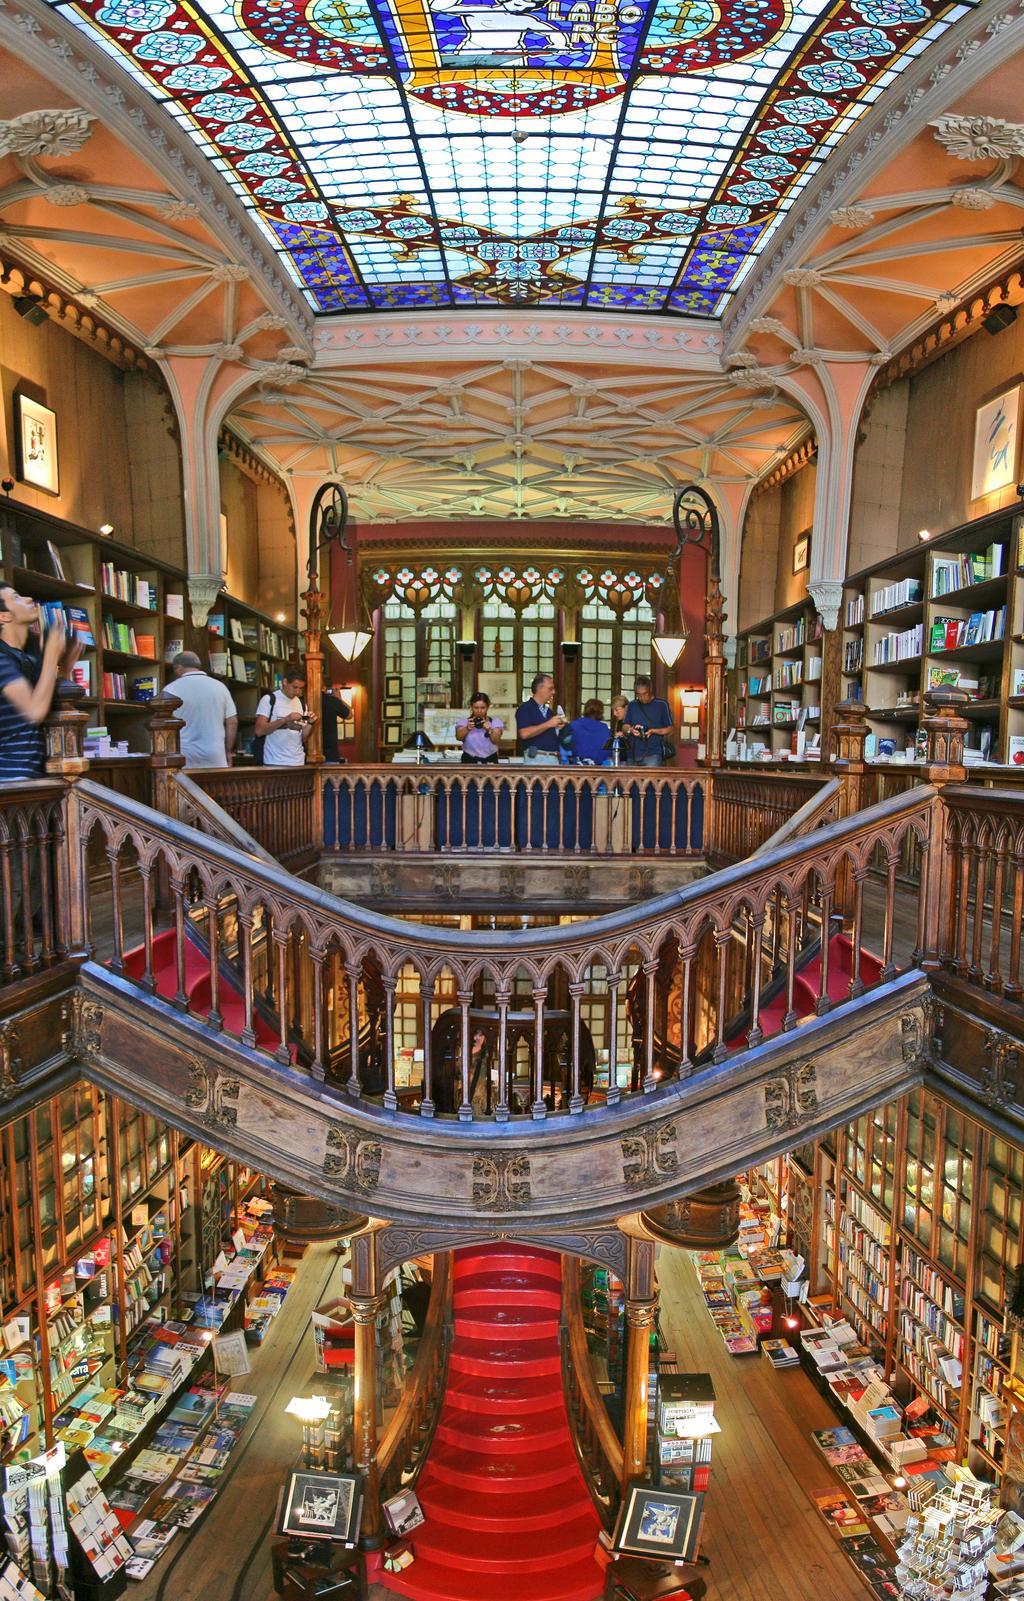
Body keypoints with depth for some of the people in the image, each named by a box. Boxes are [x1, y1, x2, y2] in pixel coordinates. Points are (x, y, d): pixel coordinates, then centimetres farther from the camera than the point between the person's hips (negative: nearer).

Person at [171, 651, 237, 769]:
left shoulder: (172, 689, -2)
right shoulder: (220, 686, 7)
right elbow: (232, 722, 7)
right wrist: (228, 752, 15)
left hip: (183, 760, -2)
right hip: (215, 759, 3)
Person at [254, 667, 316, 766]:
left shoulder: (302, 703, 12)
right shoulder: (269, 699, -3)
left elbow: (303, 738, 11)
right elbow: (259, 731, -12)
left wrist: (310, 723, -7)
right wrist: (285, 719, -19)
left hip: (298, 762, 4)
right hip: (274, 763, -4)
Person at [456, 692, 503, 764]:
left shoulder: (495, 722, 7)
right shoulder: (464, 722, 7)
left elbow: (496, 741, -9)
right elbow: (459, 737, -12)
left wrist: (489, 730, -29)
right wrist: (467, 728, -32)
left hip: (490, 760, 0)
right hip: (469, 761, 0)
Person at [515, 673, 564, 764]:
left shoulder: (549, 711, 20)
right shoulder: (525, 709, -3)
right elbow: (524, 734, -18)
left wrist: (560, 727, 6)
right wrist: (548, 724, -16)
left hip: (554, 758, 7)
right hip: (536, 758, -7)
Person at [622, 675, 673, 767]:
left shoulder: (661, 705, 0)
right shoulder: (632, 705, 11)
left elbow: (669, 729, 3)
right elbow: (624, 727, 13)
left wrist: (653, 731, -14)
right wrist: (631, 730, -10)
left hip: (653, 754, -4)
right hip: (633, 754, 4)